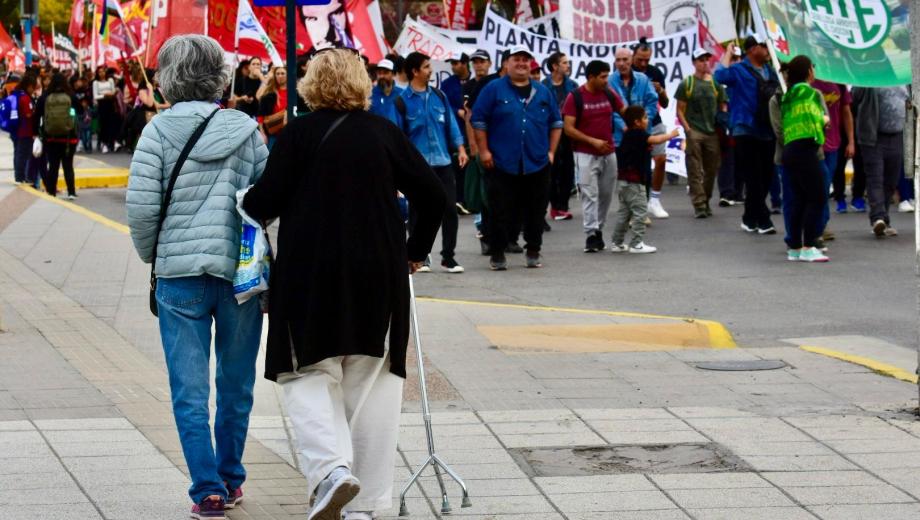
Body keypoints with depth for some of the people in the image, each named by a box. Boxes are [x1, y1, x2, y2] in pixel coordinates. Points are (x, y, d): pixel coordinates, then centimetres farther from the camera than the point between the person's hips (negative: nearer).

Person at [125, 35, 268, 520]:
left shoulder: (159, 130, -5)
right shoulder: (246, 130, 1)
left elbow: (141, 204, -9)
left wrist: (151, 253, 8)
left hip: (180, 271, -2)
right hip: (242, 273, 2)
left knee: (190, 390, 3)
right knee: (236, 384, 15)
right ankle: (231, 479, 26)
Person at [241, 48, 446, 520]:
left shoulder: (298, 135, -5)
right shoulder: (385, 133, 4)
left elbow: (265, 202, -8)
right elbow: (431, 195, 4)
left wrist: (244, 203, 14)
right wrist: (416, 250, 18)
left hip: (310, 273, -3)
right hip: (380, 273, 3)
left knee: (310, 374, 7)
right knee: (372, 382, 8)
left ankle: (330, 466, -18)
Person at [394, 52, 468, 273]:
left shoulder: (438, 96, 9)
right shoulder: (402, 101, -4)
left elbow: (451, 123, 12)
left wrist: (460, 149, 3)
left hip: (443, 163, 4)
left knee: (450, 209, 1)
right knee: (418, 212, 3)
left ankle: (448, 257, 10)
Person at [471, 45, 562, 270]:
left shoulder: (542, 92, 12)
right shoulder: (494, 90, 1)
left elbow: (556, 123, 17)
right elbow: (478, 121, -1)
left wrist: (551, 151, 9)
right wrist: (484, 151, -7)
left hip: (537, 164, 3)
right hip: (502, 165, -3)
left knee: (536, 212, 7)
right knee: (500, 212, -1)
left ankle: (533, 251, 19)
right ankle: (497, 255, 7)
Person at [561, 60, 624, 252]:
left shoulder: (609, 94, 4)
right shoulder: (575, 97, -9)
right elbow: (568, 128, -11)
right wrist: (593, 141, -17)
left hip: (608, 153, 5)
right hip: (586, 155, -5)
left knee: (606, 195, 9)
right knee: (590, 195, -9)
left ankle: (599, 230, 20)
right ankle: (591, 234, -10)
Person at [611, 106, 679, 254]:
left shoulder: (628, 135, 14)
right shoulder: (638, 135, -14)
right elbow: (656, 140, -25)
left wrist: (647, 148, 15)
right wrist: (671, 135, -12)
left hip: (624, 179, 9)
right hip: (634, 180, -9)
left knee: (624, 211, 14)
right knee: (639, 210, -6)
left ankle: (617, 243, 16)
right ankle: (637, 244, -7)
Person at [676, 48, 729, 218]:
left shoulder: (716, 84, 10)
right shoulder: (686, 84, 3)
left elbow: (723, 108, 13)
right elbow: (680, 110, 2)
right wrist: (687, 129, -9)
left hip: (713, 133, 3)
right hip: (694, 132, -3)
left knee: (711, 170, 8)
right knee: (695, 171, -7)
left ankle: (706, 202, 21)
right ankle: (699, 204, -9)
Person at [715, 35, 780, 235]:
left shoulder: (770, 71, 14)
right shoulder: (739, 70, -6)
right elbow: (720, 75, -26)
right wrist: (728, 53, -16)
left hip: (767, 133, 7)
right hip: (746, 131, -7)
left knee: (765, 178, 10)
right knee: (755, 177, -6)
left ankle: (750, 220, 21)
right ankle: (763, 221, -3)